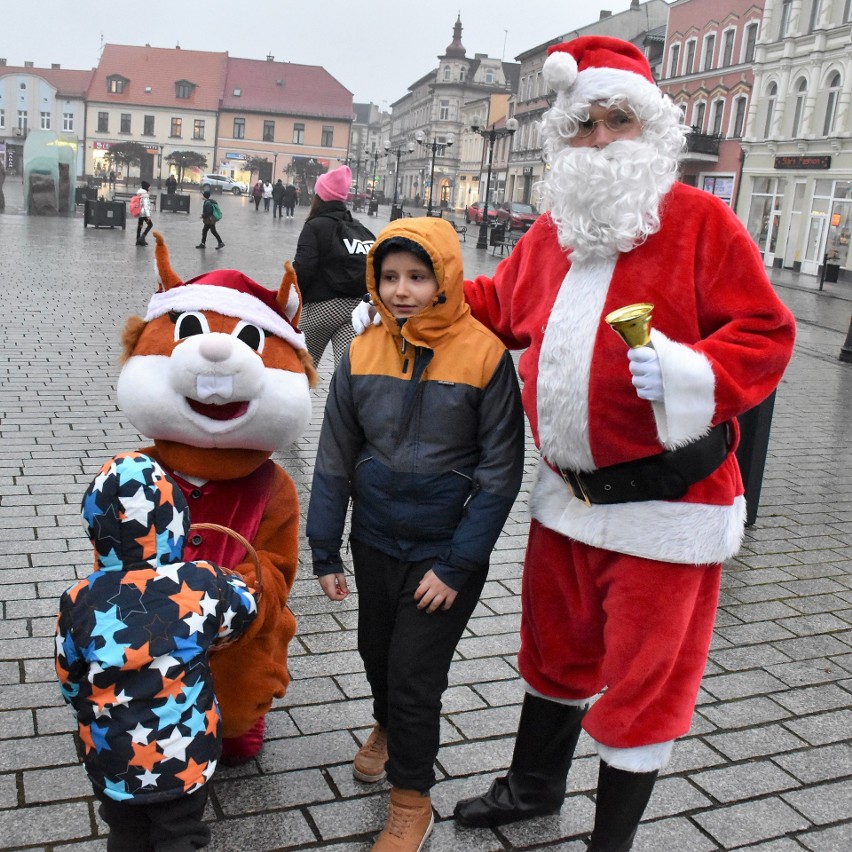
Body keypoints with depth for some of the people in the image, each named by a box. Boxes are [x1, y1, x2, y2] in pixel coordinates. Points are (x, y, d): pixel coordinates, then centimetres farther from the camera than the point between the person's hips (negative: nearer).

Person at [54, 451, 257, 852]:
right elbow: (245, 608, 1)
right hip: (185, 756, -1)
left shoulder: (79, 601, -17)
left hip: (111, 758, 2)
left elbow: (70, 683, -3)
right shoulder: (201, 584, -20)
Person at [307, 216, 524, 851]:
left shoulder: (485, 356, -16)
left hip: (444, 553, -4)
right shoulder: (363, 354, -6)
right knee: (376, 651, 23)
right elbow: (335, 459, 2)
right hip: (375, 542, 5)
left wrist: (457, 566, -14)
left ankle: (411, 801, 26)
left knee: (415, 674, 3)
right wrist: (326, 551, 2)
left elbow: (500, 472, -13)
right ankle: (389, 727, 54)